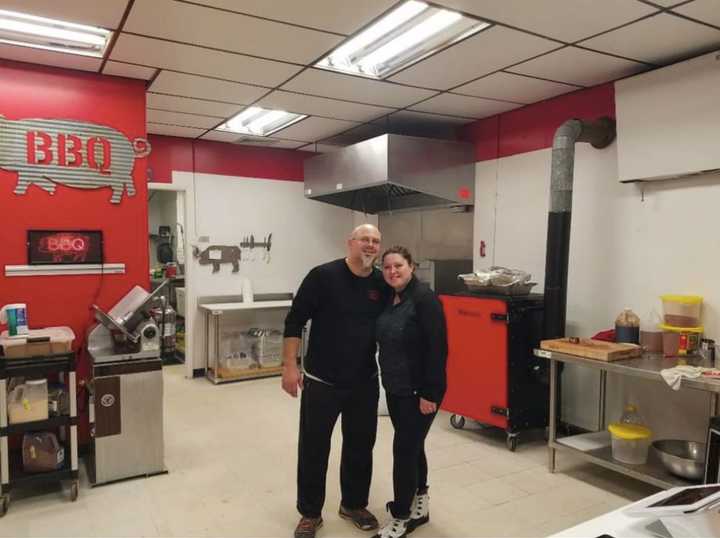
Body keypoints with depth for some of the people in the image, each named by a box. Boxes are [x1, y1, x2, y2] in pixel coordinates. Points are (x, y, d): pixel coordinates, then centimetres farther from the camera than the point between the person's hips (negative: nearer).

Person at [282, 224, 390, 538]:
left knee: (360, 446, 16)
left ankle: (354, 505, 38)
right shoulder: (323, 276, -12)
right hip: (321, 382, -4)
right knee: (313, 448, 8)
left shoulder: (383, 286, 1)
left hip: (365, 383, 4)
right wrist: (290, 366, -14)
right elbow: (295, 321, -10)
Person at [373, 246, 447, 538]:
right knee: (412, 447, 18)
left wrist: (430, 393, -21)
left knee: (404, 449, -2)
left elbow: (437, 348, -20)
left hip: (419, 390, -8)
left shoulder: (424, 297, -17)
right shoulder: (389, 298, 7)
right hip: (395, 388, 8)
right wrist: (388, 380, 15)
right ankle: (419, 506, 34)